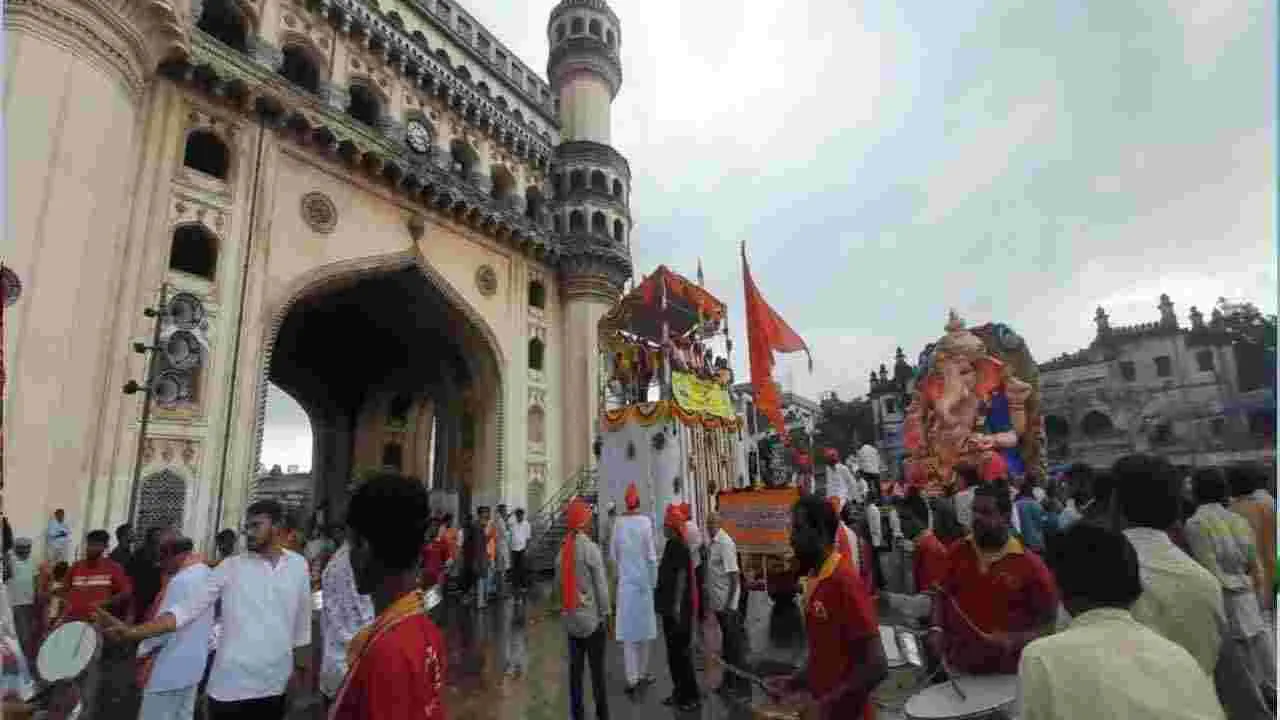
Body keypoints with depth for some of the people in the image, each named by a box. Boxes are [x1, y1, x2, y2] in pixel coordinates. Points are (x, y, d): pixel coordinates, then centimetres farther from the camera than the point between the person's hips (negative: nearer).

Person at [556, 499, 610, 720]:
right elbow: (601, 587, -13)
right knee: (597, 670, 7)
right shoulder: (591, 548, -16)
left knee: (575, 669, 13)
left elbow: (559, 583, 7)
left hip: (570, 619, 5)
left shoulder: (562, 550, -1)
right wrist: (605, 614, -2)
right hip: (592, 619, -5)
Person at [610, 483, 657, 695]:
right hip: (643, 580, -1)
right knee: (644, 627, 14)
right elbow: (652, 555, -10)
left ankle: (632, 679, 10)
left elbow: (613, 554, 2)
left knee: (628, 630, 7)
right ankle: (642, 674, 27)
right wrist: (654, 581, 2)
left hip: (625, 582, 1)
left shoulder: (619, 522, -6)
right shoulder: (646, 521, -13)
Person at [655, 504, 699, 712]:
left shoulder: (680, 547, -17)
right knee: (673, 652, 16)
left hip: (679, 608, -9)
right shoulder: (671, 545, 10)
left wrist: (677, 605, -23)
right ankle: (679, 691, 27)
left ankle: (692, 696, 11)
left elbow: (682, 577, -21)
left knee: (682, 652, -1)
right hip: (669, 607, 9)